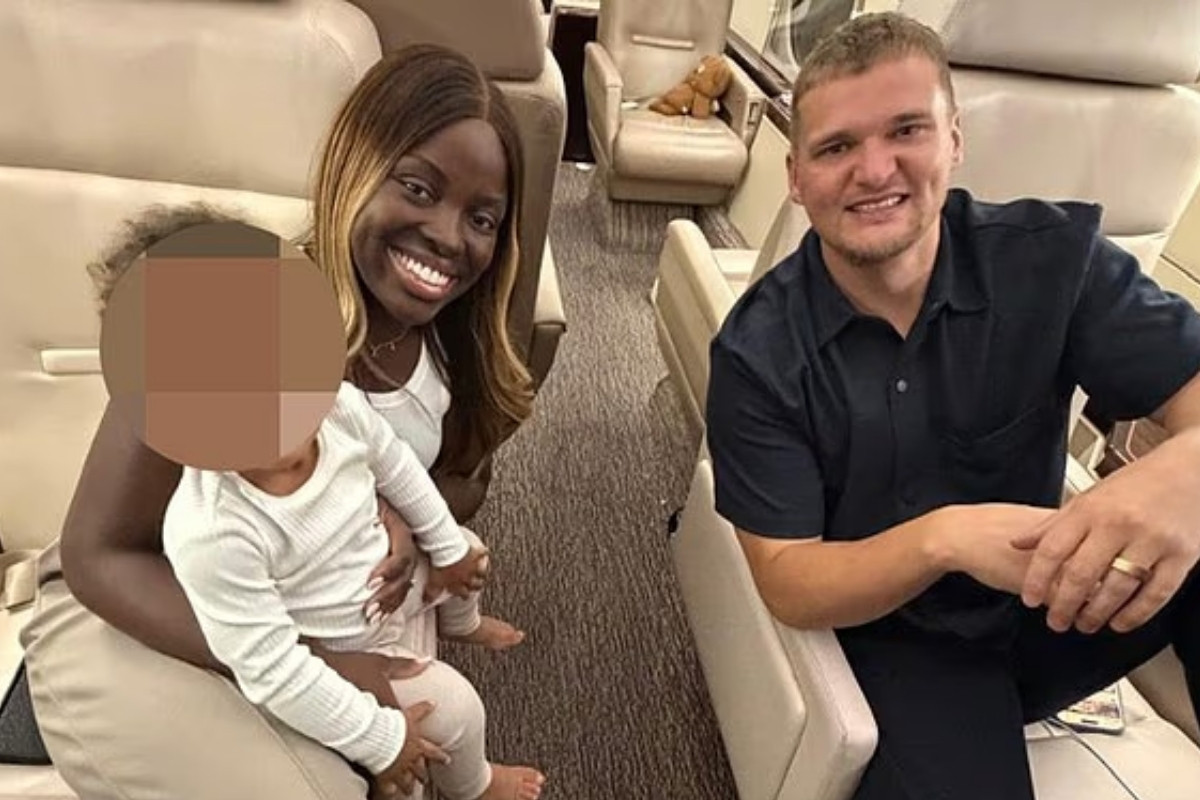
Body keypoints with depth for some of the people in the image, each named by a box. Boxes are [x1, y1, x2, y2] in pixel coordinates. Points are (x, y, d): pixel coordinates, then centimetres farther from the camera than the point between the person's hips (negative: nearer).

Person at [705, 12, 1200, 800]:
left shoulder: (1055, 256, -12)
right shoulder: (758, 350, -16)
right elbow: (789, 587, -15)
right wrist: (943, 537, -33)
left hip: (1050, 603, 2)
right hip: (899, 636, -1)